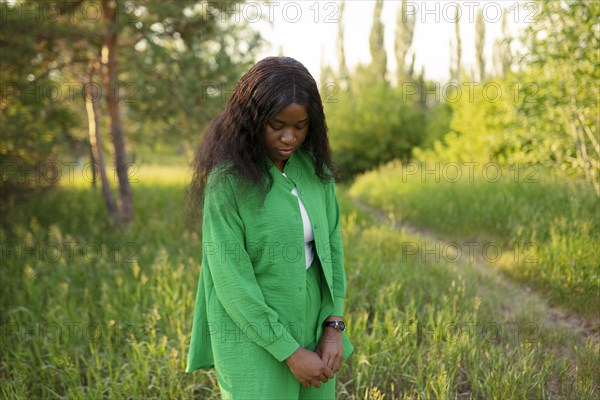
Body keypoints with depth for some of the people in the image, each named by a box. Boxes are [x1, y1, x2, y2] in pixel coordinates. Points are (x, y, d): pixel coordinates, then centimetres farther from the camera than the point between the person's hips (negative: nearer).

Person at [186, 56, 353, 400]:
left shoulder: (314, 167, 0)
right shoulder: (227, 180, -15)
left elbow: (331, 244, 4)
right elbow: (231, 279, -17)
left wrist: (334, 328, -5)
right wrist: (289, 352, -16)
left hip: (312, 327, 5)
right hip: (253, 336, -5)